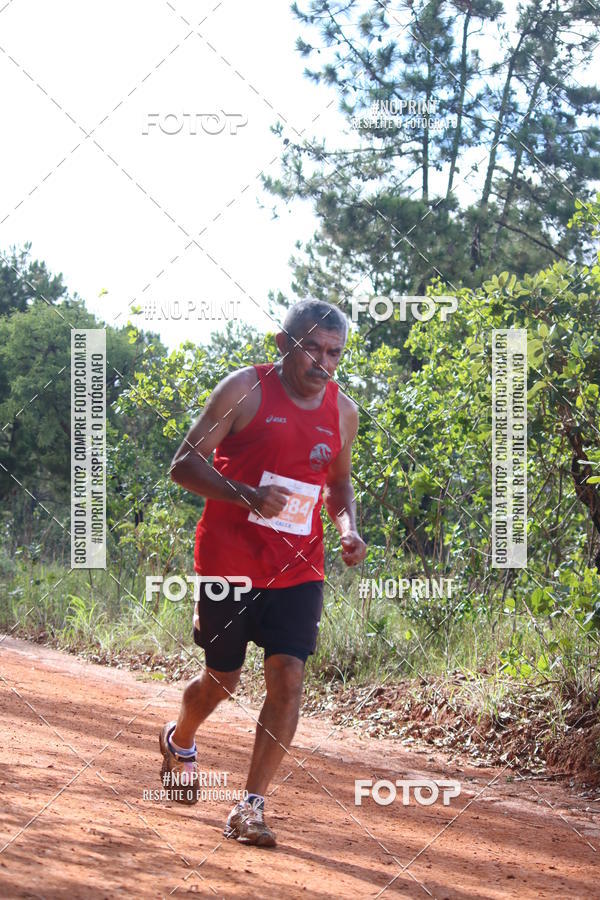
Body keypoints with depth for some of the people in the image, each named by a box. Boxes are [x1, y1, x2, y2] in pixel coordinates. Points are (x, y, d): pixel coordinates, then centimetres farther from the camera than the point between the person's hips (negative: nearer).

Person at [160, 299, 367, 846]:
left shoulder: (343, 413, 7)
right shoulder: (245, 390, -8)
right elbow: (185, 464, -10)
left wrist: (348, 528, 3)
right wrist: (247, 496, -26)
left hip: (298, 567, 3)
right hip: (230, 559, -3)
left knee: (288, 677, -11)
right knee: (223, 678, 10)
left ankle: (251, 807, -6)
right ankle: (179, 742, 44)